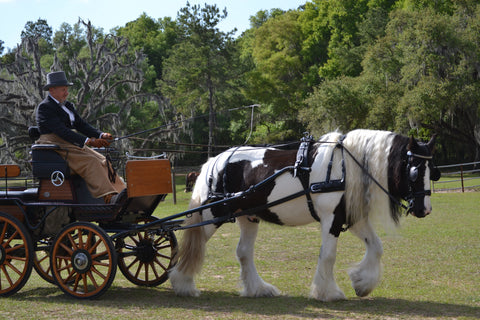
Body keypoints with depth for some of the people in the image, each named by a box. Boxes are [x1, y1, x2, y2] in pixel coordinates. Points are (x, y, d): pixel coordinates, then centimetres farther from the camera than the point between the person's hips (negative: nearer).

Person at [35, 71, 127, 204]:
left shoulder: (67, 105, 20)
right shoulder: (44, 107, -10)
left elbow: (81, 124, 14)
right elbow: (61, 131, -22)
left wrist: (101, 135, -6)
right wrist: (88, 141, -30)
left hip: (74, 144, 9)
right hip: (56, 146, -9)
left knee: (103, 162, -10)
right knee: (90, 162, -28)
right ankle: (110, 198, -41)